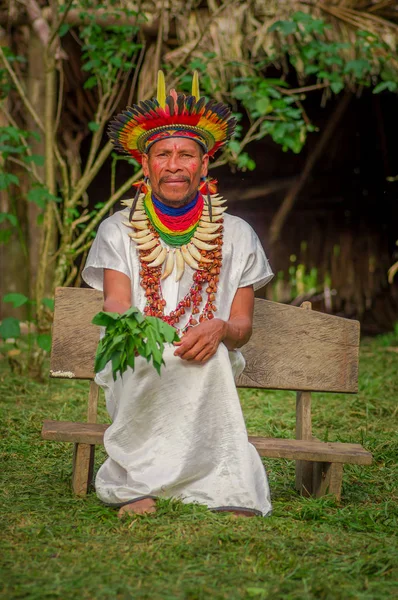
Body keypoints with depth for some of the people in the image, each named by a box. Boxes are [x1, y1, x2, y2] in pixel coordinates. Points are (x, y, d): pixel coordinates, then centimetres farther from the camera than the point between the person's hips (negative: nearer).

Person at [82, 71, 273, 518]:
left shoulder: (237, 236, 10)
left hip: (211, 371, 1)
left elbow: (243, 326, 6)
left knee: (206, 351, -35)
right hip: (135, 370, 0)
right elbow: (115, 305, -3)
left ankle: (137, 483, -29)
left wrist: (220, 330, -19)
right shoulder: (117, 231, 10)